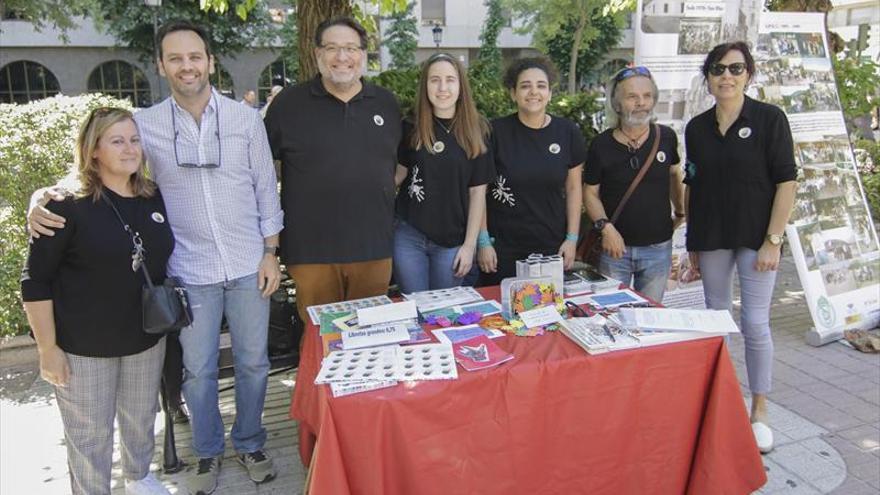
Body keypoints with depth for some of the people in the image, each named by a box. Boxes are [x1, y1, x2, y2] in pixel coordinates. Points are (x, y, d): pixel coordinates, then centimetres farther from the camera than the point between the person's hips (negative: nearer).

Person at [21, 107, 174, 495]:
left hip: (146, 338, 5)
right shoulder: (69, 205, -15)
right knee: (89, 434, 9)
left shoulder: (155, 197, 0)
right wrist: (48, 349, -12)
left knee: (141, 419, 21)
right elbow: (35, 281, -12)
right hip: (83, 345, -5)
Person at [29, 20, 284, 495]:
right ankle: (208, 451, 35)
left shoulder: (245, 118, -2)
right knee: (198, 369, 12)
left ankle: (249, 443, 36)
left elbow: (266, 188, 2)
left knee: (252, 362, 13)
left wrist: (270, 253, 0)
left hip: (247, 266, 1)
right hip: (190, 272, 0)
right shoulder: (144, 124, -3)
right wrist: (43, 201, -17)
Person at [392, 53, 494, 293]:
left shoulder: (476, 132, -3)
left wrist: (469, 245, -3)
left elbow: (477, 192, -1)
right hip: (408, 236, 0)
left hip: (453, 241, 0)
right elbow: (398, 172, 4)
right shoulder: (410, 128, -1)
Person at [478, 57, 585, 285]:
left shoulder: (568, 132, 1)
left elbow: (573, 188, 7)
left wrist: (572, 238, 3)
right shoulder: (496, 131, -6)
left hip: (552, 247, 2)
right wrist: (483, 241, -5)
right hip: (502, 248, -2)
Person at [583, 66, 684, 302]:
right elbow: (590, 192, -1)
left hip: (658, 247, 2)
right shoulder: (601, 145, -8)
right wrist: (605, 227, -14)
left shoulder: (666, 137, -2)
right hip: (616, 246, -1)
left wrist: (680, 213, 21)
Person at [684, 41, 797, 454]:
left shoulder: (770, 119, -6)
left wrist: (773, 240, -12)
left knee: (755, 324, -1)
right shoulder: (697, 128, 5)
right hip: (711, 238, 4)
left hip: (756, 238, -3)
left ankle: (759, 411, 15)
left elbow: (786, 182, -8)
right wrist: (691, 242, 9)